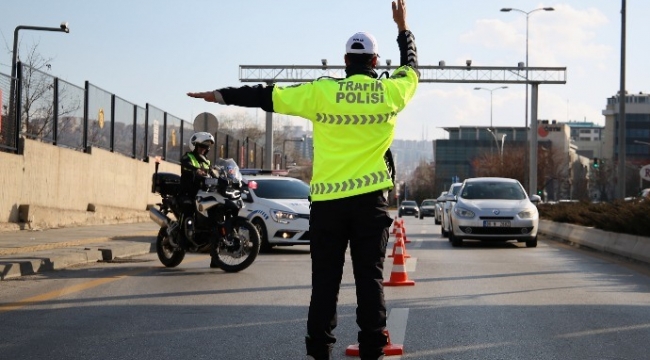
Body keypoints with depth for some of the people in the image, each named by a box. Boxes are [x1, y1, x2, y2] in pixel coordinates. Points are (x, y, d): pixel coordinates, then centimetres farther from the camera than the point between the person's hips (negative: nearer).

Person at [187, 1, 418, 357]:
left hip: (327, 200, 0)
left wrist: (223, 95, 14)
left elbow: (268, 96, 4)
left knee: (325, 280, 5)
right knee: (369, 277, 4)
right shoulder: (390, 93, 2)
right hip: (370, 199, 0)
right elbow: (411, 67, 23)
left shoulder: (321, 92, -2)